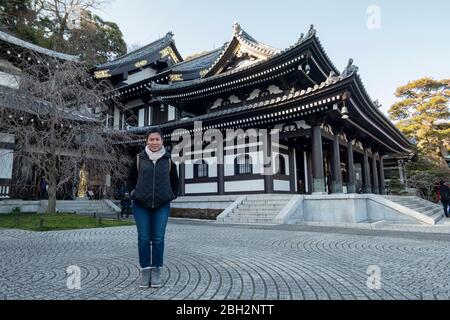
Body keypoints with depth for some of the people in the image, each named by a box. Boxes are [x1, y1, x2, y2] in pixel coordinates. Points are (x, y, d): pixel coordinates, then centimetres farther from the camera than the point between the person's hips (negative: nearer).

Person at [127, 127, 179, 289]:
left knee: (158, 239, 2)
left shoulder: (168, 160, 4)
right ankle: (145, 272, 14)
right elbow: (130, 179, 14)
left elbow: (175, 181, 16)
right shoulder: (139, 159, 3)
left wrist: (172, 195, 5)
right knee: (143, 238, 3)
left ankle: (156, 272, 13)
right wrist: (133, 193, 2)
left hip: (162, 206, 0)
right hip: (141, 205, 0)